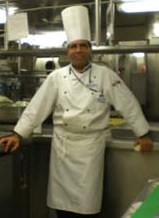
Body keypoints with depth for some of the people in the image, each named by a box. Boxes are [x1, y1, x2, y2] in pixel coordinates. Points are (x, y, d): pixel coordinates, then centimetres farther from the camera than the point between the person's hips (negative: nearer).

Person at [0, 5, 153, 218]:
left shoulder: (105, 75, -4)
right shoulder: (56, 77, 0)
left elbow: (128, 105, -2)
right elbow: (37, 107, -1)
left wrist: (143, 134, -1)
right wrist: (18, 134, -6)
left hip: (91, 144, -2)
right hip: (62, 144, 2)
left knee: (88, 201, 3)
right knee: (62, 198, 10)